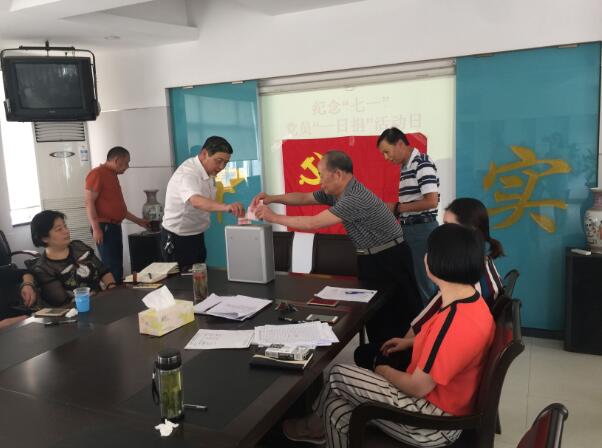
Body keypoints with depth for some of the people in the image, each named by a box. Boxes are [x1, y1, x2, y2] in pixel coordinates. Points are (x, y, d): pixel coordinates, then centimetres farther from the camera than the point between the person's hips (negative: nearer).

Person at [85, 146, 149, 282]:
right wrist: (96, 228, -22)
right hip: (104, 227, -9)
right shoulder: (97, 174, -8)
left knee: (117, 267, 9)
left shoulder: (112, 176, 20)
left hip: (114, 227, 9)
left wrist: (139, 221, 28)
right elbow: (89, 202, -15)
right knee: (112, 267, -11)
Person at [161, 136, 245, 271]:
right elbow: (196, 201, -48)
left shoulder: (209, 172, 1)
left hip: (197, 236, 9)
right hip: (177, 239, -8)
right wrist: (225, 206, -63)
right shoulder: (187, 173, -27)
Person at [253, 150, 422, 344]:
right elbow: (304, 198, 12)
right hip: (369, 259, 9)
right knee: (374, 312, 13)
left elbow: (313, 223, -28)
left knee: (403, 314, 1)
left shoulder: (356, 198, -29)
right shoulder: (335, 192, 0)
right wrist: (272, 198, -2)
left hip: (390, 259, -9)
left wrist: (274, 217, -20)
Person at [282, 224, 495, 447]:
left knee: (338, 376, 0)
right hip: (441, 400, 8)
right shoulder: (472, 302, -3)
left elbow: (417, 387, -24)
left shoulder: (454, 321, -34)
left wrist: (385, 372, -5)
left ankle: (316, 424, 28)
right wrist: (411, 342, 16)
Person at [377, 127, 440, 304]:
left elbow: (431, 201, -22)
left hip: (422, 229, -9)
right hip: (408, 229, 9)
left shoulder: (422, 163, -14)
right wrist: (392, 211, 1)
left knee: (424, 281, 0)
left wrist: (397, 208, -13)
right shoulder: (405, 167, 13)